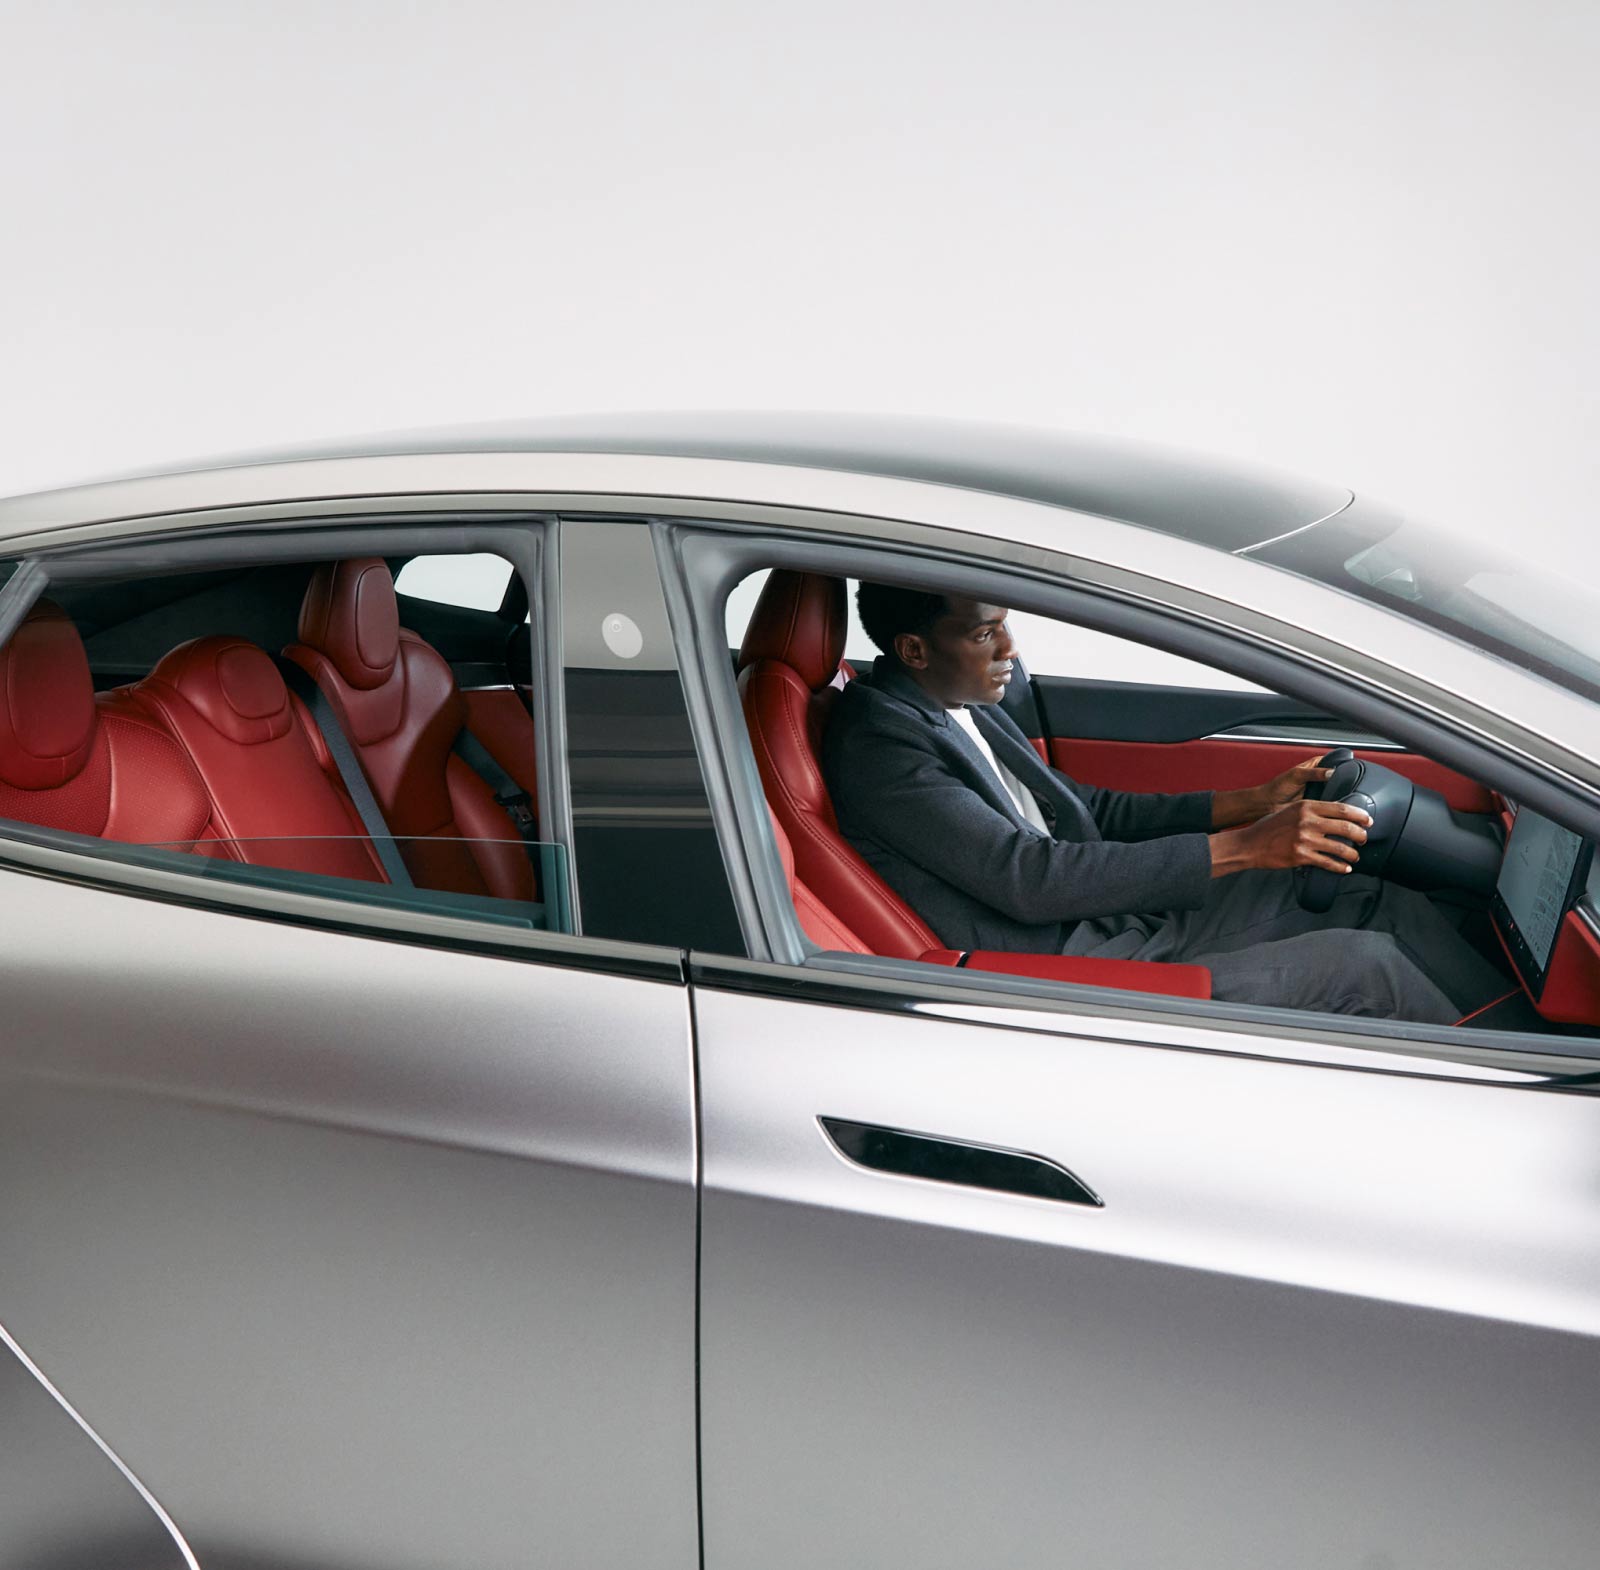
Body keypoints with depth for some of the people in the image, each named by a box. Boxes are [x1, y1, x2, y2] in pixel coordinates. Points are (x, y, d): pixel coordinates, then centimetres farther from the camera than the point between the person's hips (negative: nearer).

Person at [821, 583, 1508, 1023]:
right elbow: (1028, 879, -25)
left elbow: (1089, 810, 18)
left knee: (1389, 907, 3)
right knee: (1360, 963, -15)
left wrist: (1256, 801, 8)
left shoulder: (960, 705, 11)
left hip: (1110, 919, 9)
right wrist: (1244, 847, -25)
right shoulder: (877, 741, -18)